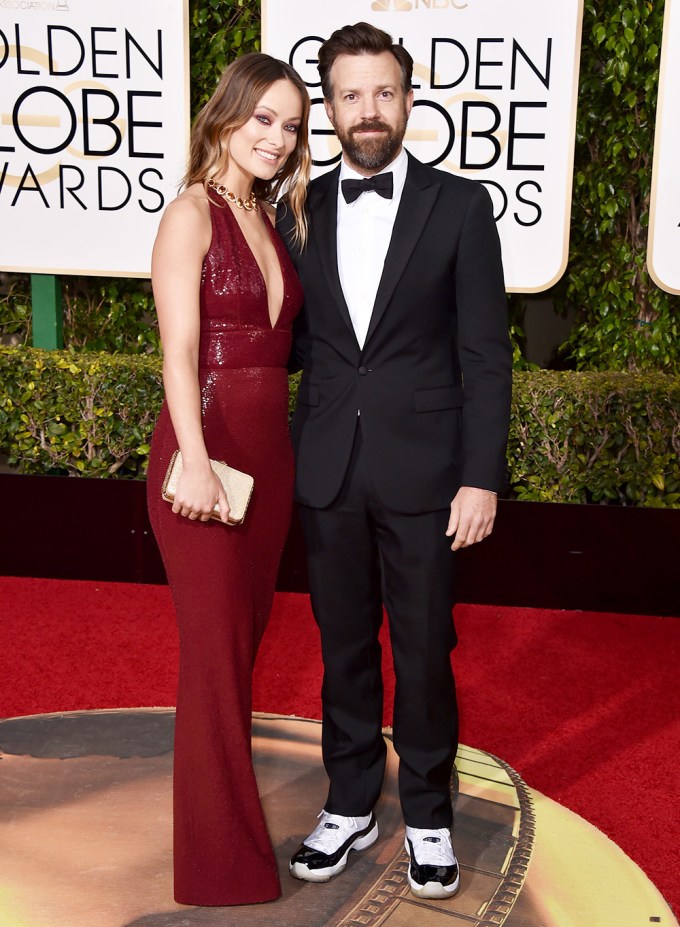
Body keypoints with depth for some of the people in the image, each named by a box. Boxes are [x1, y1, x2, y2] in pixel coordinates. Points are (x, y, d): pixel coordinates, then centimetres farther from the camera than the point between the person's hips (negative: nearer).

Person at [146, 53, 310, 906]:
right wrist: (196, 462, -24)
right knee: (216, 648, 0)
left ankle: (228, 800, 30)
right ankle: (222, 859, 13)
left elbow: (273, 342, 13)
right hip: (206, 449, -7)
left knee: (246, 635, 14)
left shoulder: (269, 219, 15)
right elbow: (179, 349, -15)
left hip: (270, 451, 7)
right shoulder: (191, 214, -6)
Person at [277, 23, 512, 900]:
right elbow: (292, 339, 10)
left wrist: (481, 478, -9)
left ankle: (428, 814, 28)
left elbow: (485, 352, -4)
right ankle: (351, 804, 32)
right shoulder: (300, 210, 6)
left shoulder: (460, 205, -2)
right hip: (327, 470, 3)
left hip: (423, 468, -2)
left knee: (424, 651, 8)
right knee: (343, 646, 14)